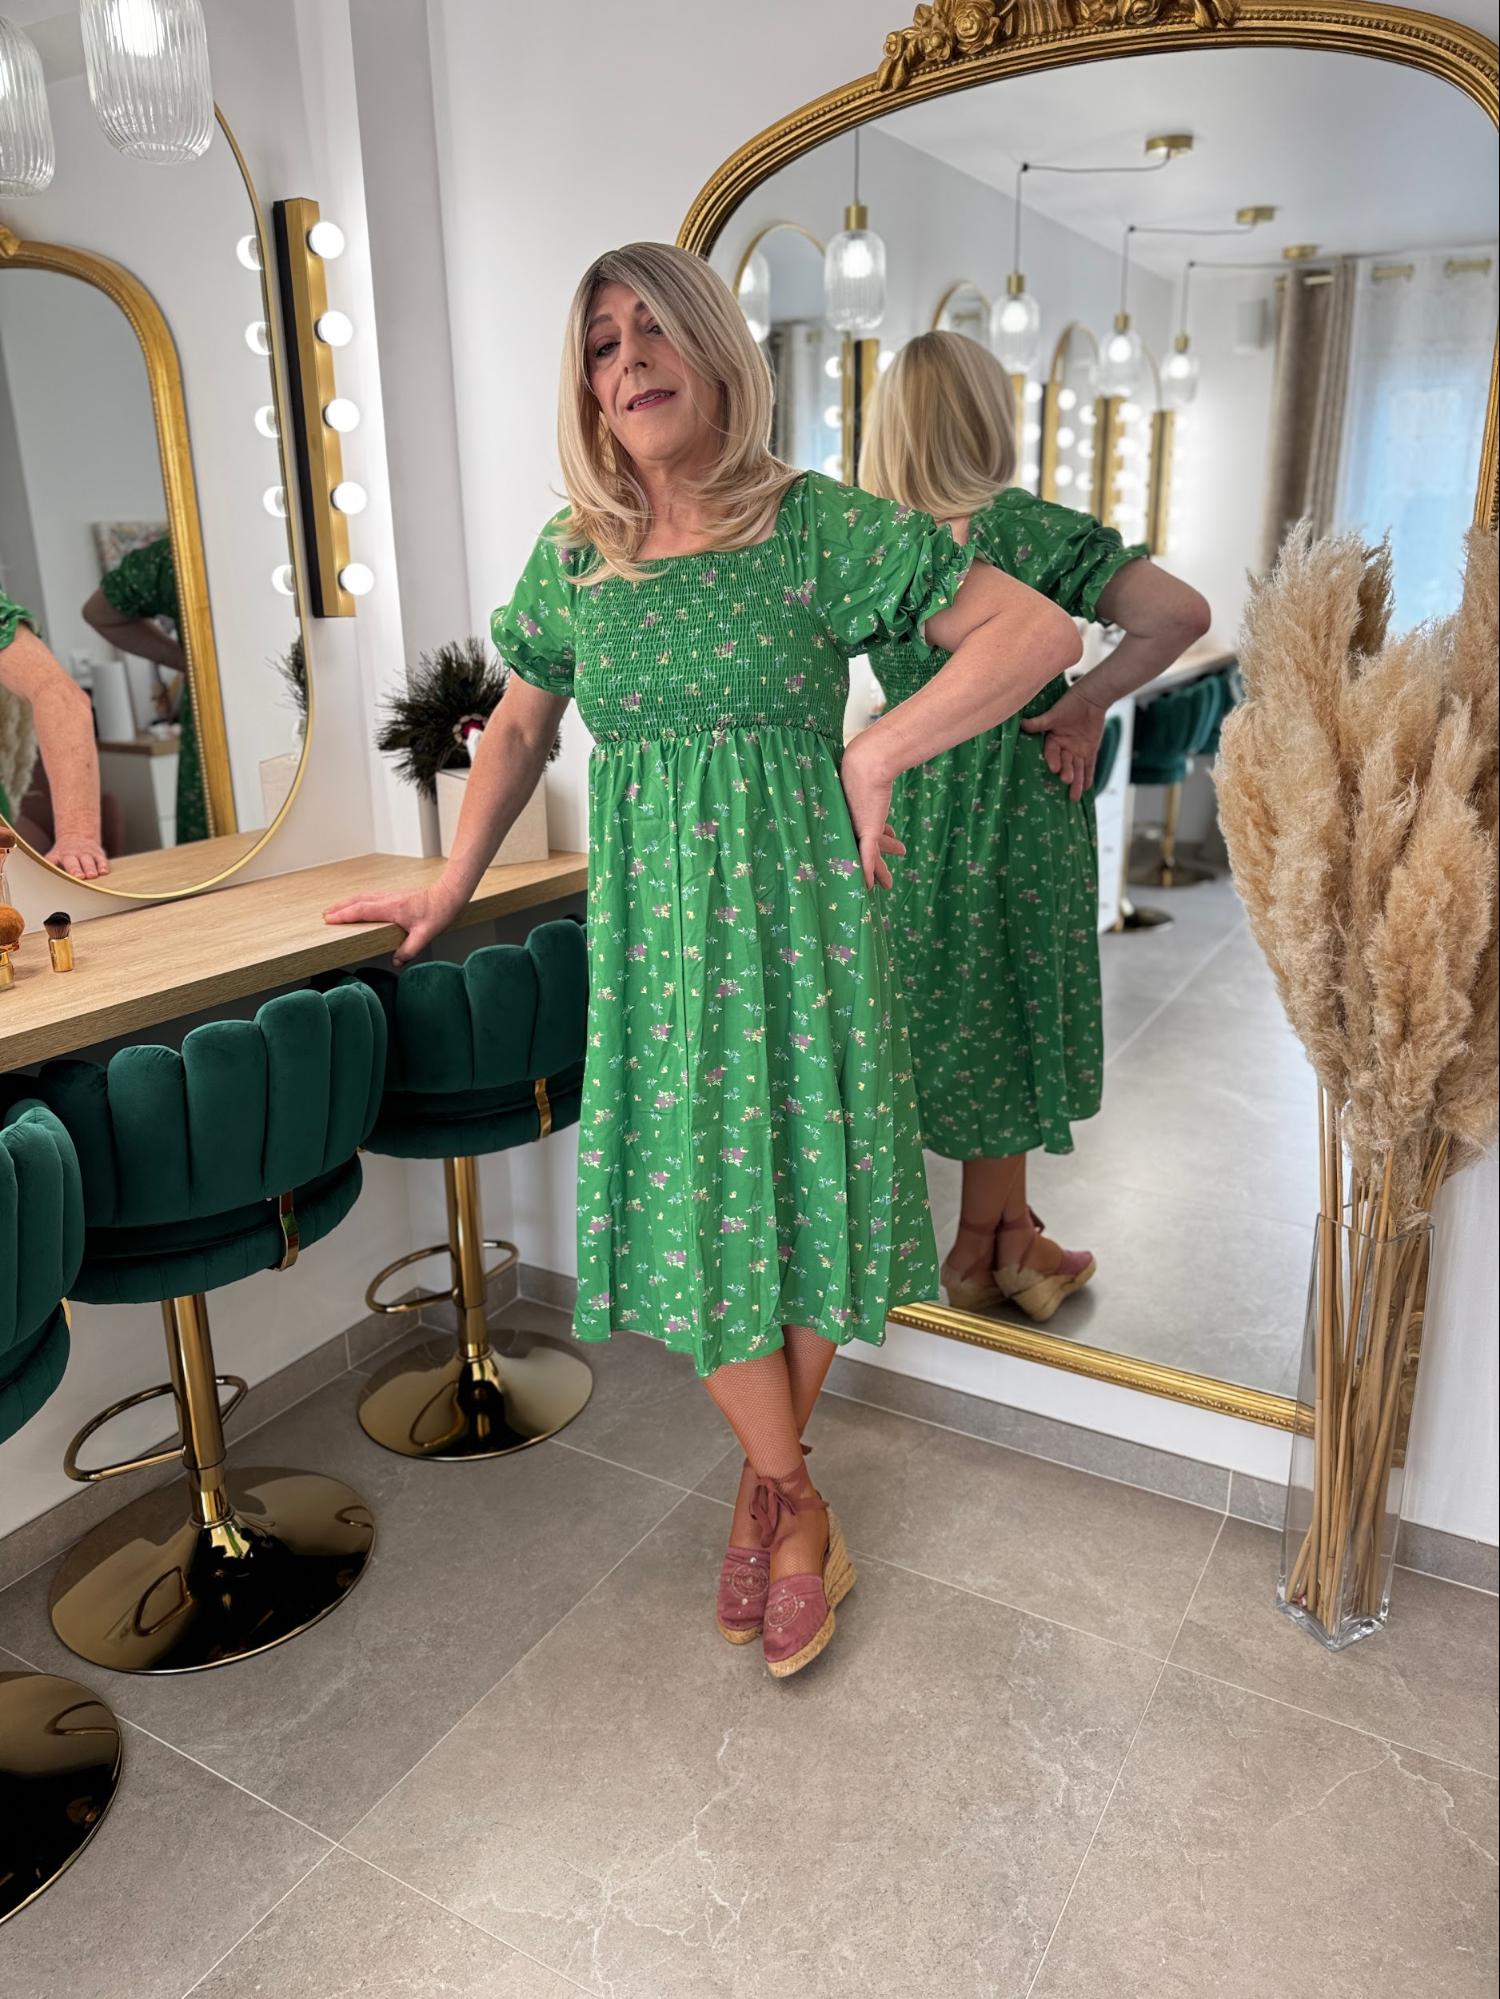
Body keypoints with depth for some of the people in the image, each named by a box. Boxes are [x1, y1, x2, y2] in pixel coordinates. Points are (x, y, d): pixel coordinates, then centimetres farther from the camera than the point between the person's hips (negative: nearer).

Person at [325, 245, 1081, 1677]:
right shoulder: (571, 558, 8)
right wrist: (452, 885, 21)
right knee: (693, 1215, 3)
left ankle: (765, 1482, 30)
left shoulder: (820, 527, -4)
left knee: (807, 1197, 4)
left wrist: (874, 753, -13)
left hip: (795, 913, -2)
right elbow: (520, 726, 22)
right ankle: (796, 1502, 25)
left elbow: (1041, 633, -7)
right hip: (652, 928, 3)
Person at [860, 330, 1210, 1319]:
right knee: (1001, 1015, 10)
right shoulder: (1024, 526, -14)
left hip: (906, 803, 4)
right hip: (1013, 804, -4)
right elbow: (1182, 613, -22)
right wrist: (1088, 700, -10)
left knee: (926, 1010, 15)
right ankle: (987, 1243, 25)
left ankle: (1004, 1232, 30)